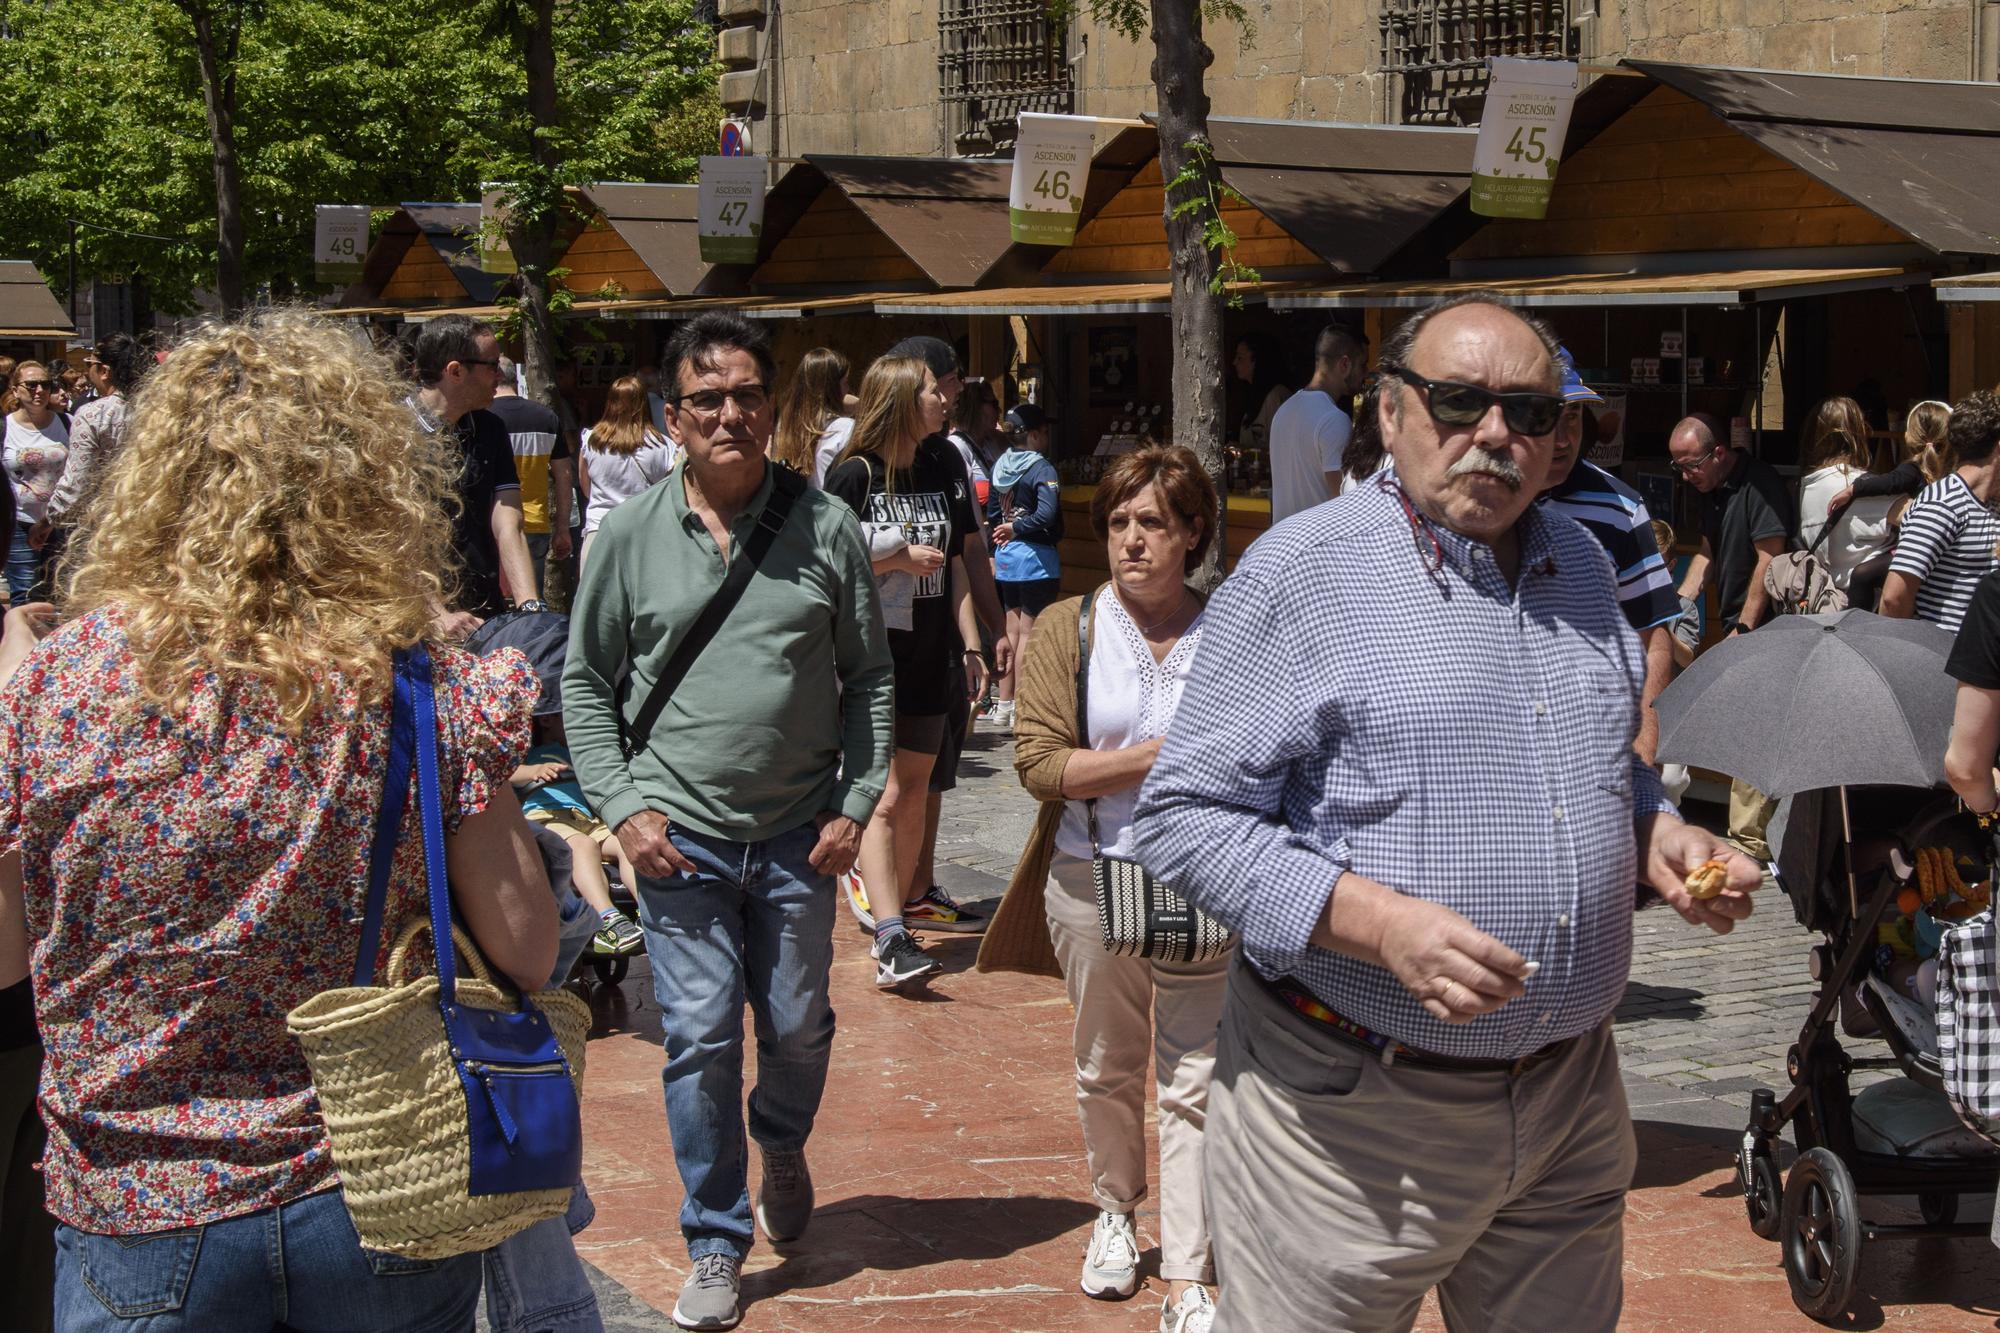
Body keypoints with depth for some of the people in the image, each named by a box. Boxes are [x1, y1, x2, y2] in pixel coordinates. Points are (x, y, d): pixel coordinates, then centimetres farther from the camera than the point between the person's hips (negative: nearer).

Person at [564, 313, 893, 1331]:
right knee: (698, 1040, 0)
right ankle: (716, 1243, 15)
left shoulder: (825, 528, -1)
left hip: (798, 836, 1)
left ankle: (782, 1145, 45)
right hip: (679, 837, -1)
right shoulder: (631, 535, -1)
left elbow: (869, 678, 6)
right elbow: (585, 683, 5)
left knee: (798, 1028, 12)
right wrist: (622, 807, -4)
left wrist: (857, 803, -2)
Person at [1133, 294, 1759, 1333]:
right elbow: (1181, 816, -14)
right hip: (1350, 1110, -6)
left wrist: (1656, 837, 3)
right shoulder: (1301, 572, -11)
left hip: (1572, 1094, 6)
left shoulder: (1580, 565, 10)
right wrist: (1380, 923, -25)